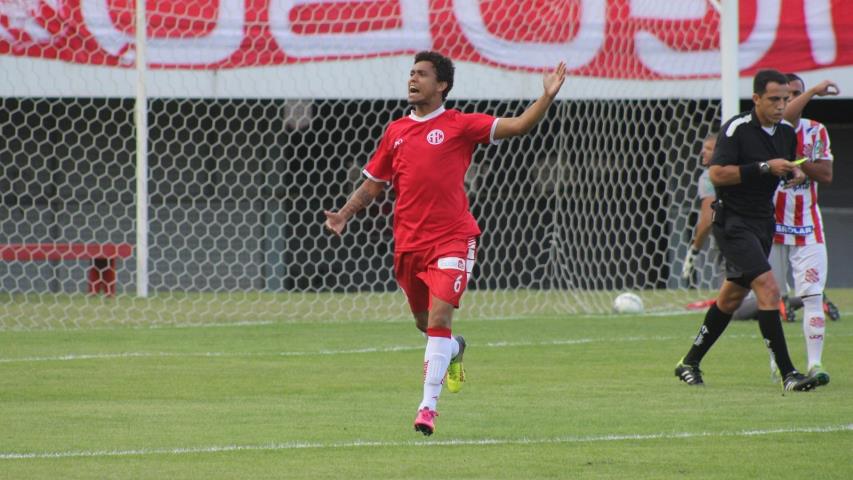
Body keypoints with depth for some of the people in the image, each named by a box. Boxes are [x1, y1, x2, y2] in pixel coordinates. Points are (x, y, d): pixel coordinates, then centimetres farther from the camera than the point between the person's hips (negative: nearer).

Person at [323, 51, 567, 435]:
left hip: (452, 238, -5)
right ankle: (454, 350, 50)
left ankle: (428, 405, -16)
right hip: (408, 242, 5)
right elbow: (373, 184, 19)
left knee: (439, 319, -17)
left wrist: (547, 97, -22)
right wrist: (344, 215, 6)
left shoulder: (459, 125, -1)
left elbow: (517, 126, -8)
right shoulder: (396, 132, 11)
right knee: (424, 323, 15)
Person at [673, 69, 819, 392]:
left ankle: (689, 363, 30)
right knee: (768, 289, -19)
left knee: (731, 297, 15)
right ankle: (787, 374, -21)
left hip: (762, 221, 8)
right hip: (732, 222, -8)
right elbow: (717, 174, -20)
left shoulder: (787, 133, 7)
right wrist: (764, 168, -24)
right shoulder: (737, 129, -14)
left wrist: (795, 172, 0)